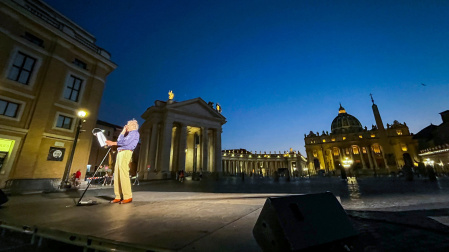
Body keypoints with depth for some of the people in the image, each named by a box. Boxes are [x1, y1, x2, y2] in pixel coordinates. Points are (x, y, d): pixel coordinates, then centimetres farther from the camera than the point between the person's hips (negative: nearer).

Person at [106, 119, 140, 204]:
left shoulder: (134, 133, 1)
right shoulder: (128, 134, 30)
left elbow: (125, 142, -12)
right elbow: (119, 141, 18)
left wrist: (113, 143, -3)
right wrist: (123, 132, 19)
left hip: (126, 152, -9)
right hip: (120, 153, 9)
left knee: (124, 175, -15)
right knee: (117, 175, 4)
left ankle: (128, 197, -13)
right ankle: (118, 197, 7)